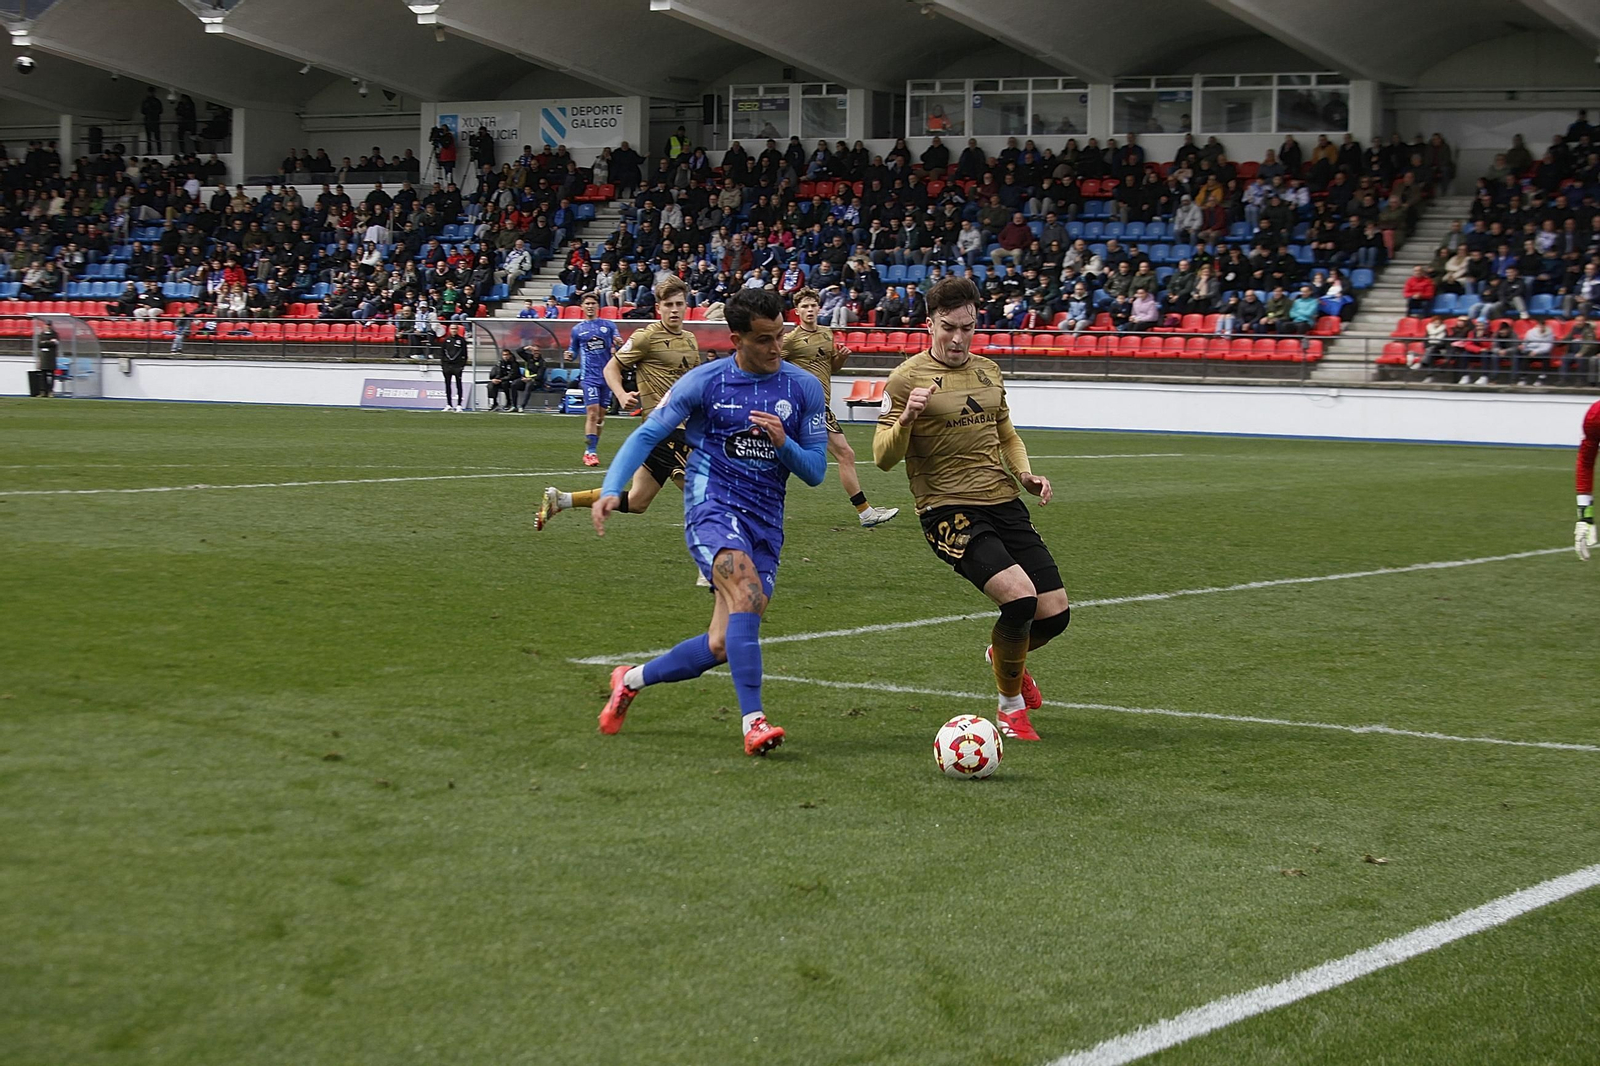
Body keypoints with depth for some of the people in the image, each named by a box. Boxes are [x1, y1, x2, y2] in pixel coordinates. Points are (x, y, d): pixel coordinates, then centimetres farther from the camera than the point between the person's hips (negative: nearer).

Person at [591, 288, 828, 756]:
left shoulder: (804, 388, 4)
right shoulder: (704, 382, -3)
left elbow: (815, 472, 6)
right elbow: (648, 435, 1)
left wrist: (783, 441, -15)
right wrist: (610, 489, -15)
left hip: (765, 523, 4)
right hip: (712, 508, -4)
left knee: (722, 647, -2)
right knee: (747, 592, -33)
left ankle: (632, 680, 23)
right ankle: (754, 721, -34)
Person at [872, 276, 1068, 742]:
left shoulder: (988, 370, 13)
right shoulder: (907, 378, -5)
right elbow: (883, 458, -8)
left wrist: (1025, 472, 8)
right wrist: (906, 418, -27)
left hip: (1004, 505, 6)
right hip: (949, 511, -6)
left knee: (1055, 614, -1)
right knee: (1020, 596, -25)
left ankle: (1002, 654, 36)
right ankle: (1011, 707, -1)